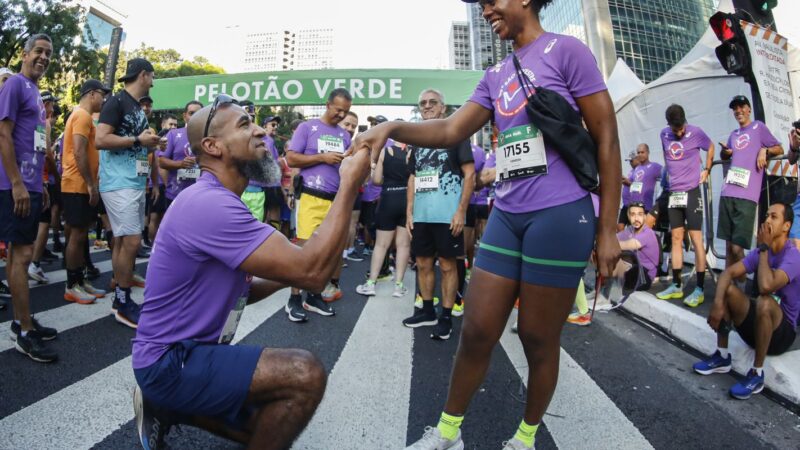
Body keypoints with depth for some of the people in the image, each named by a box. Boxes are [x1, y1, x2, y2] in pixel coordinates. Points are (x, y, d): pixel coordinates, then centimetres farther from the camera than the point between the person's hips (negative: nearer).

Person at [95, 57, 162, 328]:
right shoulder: (116, 102, -8)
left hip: (136, 183, 9)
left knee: (122, 241, 11)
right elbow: (100, 140, -18)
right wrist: (137, 139, -15)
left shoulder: (139, 109, 19)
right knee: (131, 242, -10)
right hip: (119, 184, -9)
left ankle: (119, 300, 19)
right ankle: (124, 304, 0)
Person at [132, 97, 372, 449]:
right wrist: (349, 185, -25)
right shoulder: (209, 204, -26)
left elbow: (237, 291, 13)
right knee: (306, 375, -26)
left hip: (190, 351, 10)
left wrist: (286, 275, -4)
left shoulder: (217, 202, 9)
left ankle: (168, 409, 21)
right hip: (170, 361, -10)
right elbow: (312, 271, -33)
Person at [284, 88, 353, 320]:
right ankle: (294, 299, 3)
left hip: (337, 200, 5)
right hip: (312, 198, -5)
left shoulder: (344, 135, 17)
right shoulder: (307, 127, 2)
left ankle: (314, 295, 20)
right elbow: (291, 159, -5)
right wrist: (323, 157, -12)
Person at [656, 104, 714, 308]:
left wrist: (707, 170, 4)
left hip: (692, 192, -4)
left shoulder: (696, 132, -6)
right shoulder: (664, 134, 5)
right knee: (676, 238, 6)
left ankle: (699, 289, -4)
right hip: (674, 193, 4)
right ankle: (676, 285, 12)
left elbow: (711, 147, 11)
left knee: (696, 238, -6)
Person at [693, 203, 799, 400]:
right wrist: (718, 302, -29)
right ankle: (722, 356, -5)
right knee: (727, 289, -15)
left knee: (765, 302, -36)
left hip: (782, 331, -6)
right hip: (755, 325, 6)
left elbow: (766, 286, -37)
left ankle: (757, 374, -21)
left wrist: (764, 248, -23)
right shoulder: (760, 252, 2)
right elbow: (728, 273, -9)